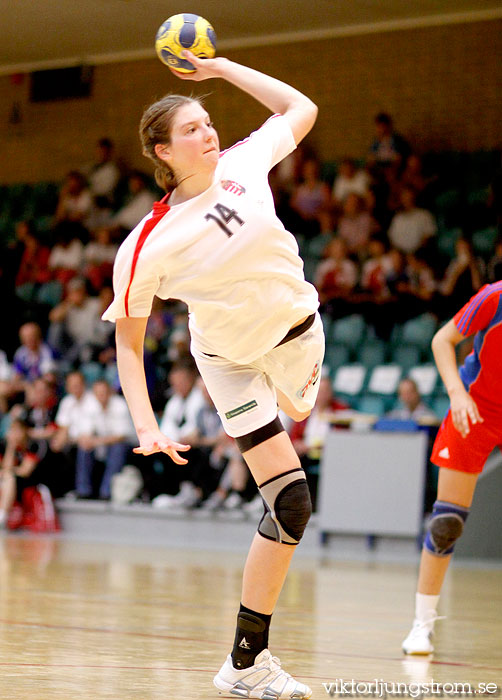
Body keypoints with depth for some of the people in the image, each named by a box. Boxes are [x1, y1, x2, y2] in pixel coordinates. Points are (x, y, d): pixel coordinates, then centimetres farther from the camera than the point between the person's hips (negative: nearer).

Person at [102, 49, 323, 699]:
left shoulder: (244, 164, -16)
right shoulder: (146, 247, -26)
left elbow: (301, 108, 2)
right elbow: (128, 342, -16)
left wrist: (220, 67, -6)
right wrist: (146, 426, -27)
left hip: (298, 329, 5)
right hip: (231, 360, -5)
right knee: (290, 502, -14)